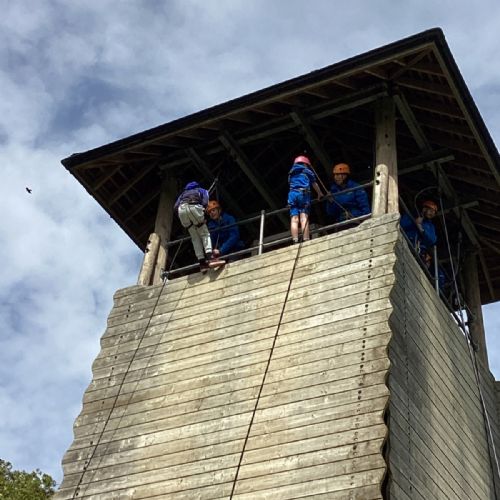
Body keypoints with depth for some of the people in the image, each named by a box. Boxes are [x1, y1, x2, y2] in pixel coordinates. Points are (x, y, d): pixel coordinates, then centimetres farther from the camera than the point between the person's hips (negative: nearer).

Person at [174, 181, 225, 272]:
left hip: (181, 209, 3)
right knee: (205, 234, 6)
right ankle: (210, 258, -15)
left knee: (195, 237, 10)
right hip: (194, 207, -3)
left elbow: (175, 207, 22)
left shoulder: (184, 193, 40)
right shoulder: (202, 190, 32)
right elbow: (205, 203, 9)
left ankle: (202, 263, -1)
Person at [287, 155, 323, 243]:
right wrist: (320, 194, 39)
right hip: (303, 193, -3)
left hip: (292, 194, 3)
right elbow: (315, 185, 23)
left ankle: (295, 241, -22)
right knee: (304, 218, -14)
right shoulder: (307, 171, 18)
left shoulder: (291, 172, 29)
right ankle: (305, 240, -28)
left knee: (294, 219, -7)